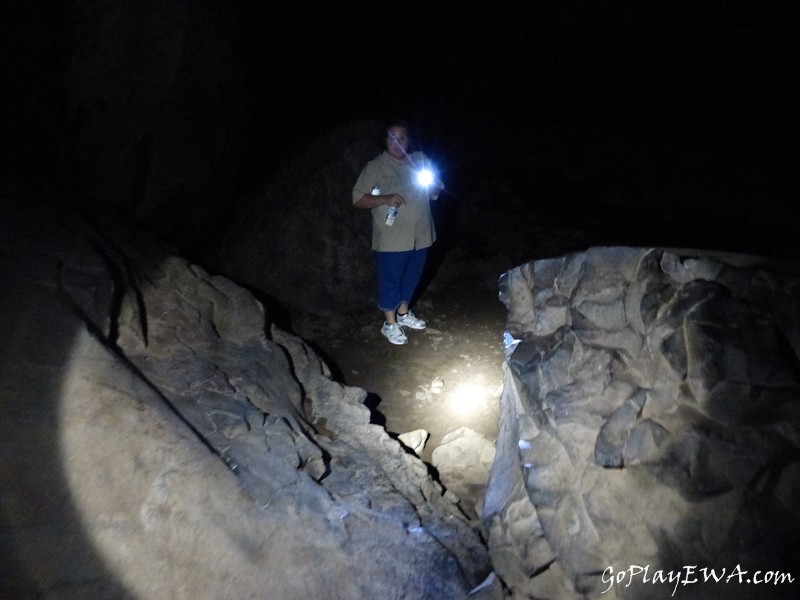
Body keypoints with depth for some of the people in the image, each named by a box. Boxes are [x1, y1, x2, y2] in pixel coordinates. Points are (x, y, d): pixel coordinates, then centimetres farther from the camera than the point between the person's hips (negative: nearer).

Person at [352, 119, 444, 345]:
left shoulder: (421, 159, 7)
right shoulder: (376, 166, -8)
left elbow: (436, 191, 16)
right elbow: (358, 199, -11)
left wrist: (434, 186, -8)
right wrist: (385, 199, -26)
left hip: (420, 235, 6)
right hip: (391, 239, -5)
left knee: (412, 277, 19)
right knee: (390, 281, 6)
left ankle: (404, 313, 41)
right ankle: (390, 324, 23)